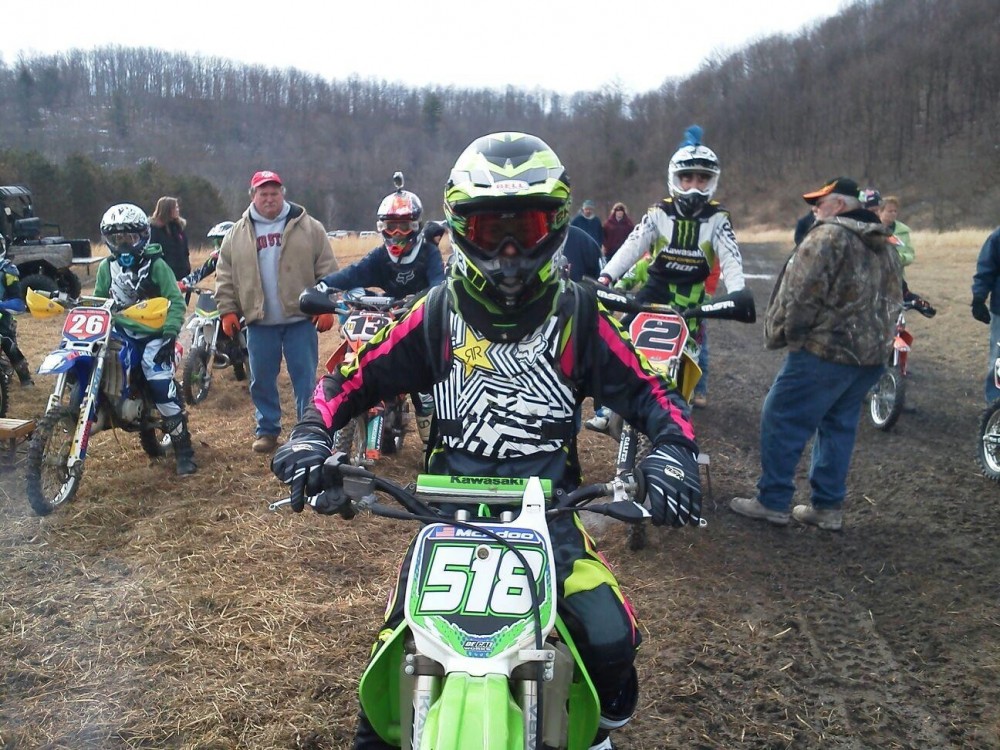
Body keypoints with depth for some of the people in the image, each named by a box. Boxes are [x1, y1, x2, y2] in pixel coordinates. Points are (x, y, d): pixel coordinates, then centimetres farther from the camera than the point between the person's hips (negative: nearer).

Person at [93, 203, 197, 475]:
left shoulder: (156, 264, -4)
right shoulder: (107, 267, 9)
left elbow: (176, 301, -7)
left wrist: (169, 335, -18)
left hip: (152, 334, -5)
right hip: (120, 333, 5)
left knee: (163, 388, -15)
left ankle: (183, 451, -5)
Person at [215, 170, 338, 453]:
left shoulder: (308, 228, 1)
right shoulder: (237, 234, 8)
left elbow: (327, 270, -1)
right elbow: (225, 277, 10)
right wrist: (227, 311, 3)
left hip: (301, 319, -2)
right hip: (259, 322, 2)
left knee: (306, 378, 2)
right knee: (261, 380, 9)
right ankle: (267, 429, 23)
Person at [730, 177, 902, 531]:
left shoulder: (827, 237, -12)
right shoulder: (885, 246, 17)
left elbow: (799, 294, -18)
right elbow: (893, 299, 20)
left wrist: (780, 333, -6)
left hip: (825, 350, -9)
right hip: (873, 353, 9)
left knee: (782, 421, 1)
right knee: (839, 426, 16)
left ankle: (772, 501, 6)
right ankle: (828, 505, 20)